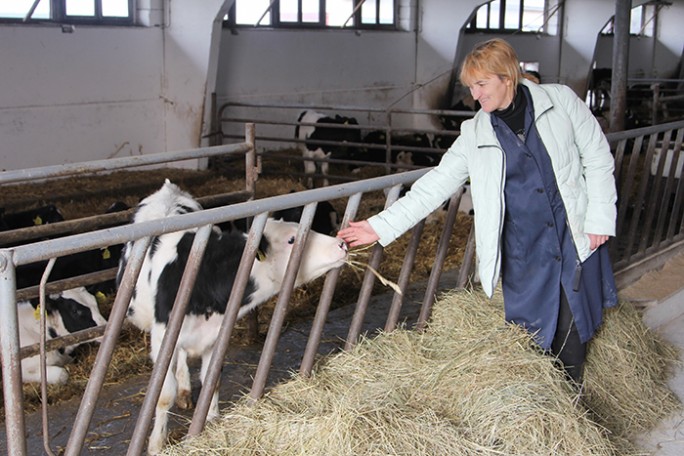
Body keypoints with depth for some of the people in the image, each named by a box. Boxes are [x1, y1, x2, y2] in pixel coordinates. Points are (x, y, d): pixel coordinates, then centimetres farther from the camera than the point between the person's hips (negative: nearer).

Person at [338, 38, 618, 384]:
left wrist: (600, 219, -5)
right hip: (524, 252, 1)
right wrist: (382, 226, -4)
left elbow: (598, 158, 2)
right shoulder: (476, 134, 1)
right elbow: (435, 184, 1)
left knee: (573, 334, 5)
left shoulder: (560, 101, -3)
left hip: (576, 239, -1)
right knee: (531, 338, 1)